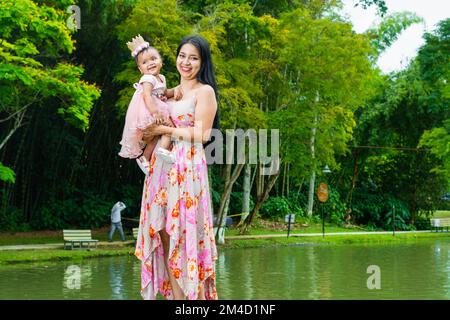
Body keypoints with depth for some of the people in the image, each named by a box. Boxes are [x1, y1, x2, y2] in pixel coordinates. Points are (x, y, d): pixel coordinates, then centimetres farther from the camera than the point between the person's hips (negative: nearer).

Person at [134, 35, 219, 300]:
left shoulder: (205, 91, 0)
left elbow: (200, 134, -9)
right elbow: (152, 124, 22)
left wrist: (164, 130, -6)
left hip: (188, 167, -6)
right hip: (163, 166, 7)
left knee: (188, 232, -7)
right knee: (164, 232, 3)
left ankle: (198, 296, -1)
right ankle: (175, 296, 7)